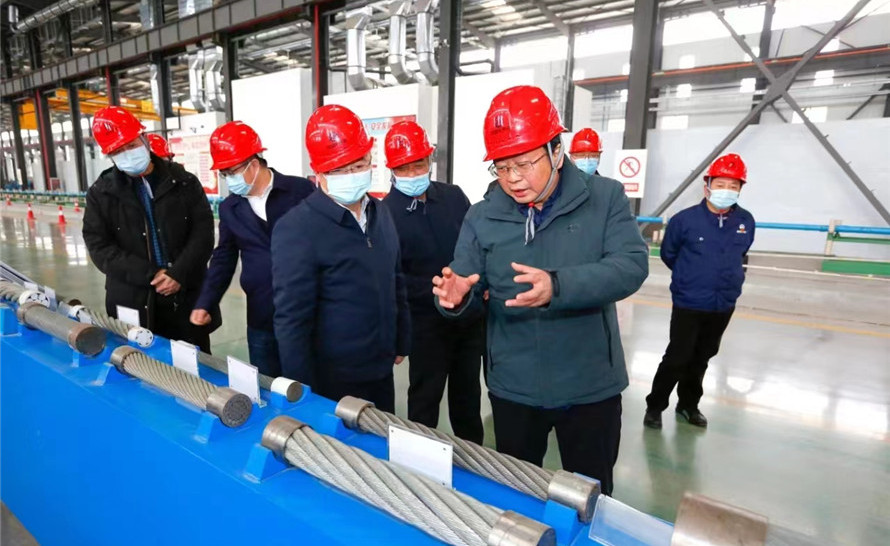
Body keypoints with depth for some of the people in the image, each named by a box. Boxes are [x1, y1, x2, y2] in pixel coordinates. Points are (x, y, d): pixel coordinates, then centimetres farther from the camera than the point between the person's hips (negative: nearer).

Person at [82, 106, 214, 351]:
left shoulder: (184, 182, 2)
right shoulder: (101, 193, 4)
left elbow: (203, 231, -3)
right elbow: (99, 248, -2)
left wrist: (179, 273, -15)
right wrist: (149, 275, -13)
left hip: (187, 295, 0)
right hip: (132, 302, 1)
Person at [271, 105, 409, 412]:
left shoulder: (379, 212, 2)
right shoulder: (296, 229, -19)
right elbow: (292, 321, -18)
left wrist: (402, 341, 14)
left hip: (381, 369, 7)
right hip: (332, 381, -6)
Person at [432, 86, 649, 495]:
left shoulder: (605, 198, -7)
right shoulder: (482, 218, -3)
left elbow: (630, 265, -19)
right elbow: (472, 293, -4)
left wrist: (558, 286, -35)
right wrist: (456, 298, -29)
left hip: (591, 386, -1)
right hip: (512, 388, 2)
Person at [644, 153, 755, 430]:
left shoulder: (745, 221, -4)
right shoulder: (685, 219, -16)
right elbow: (668, 254, 0)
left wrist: (730, 278, 13)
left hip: (723, 306, 4)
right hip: (687, 304, -4)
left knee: (701, 358, 17)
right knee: (677, 358, 1)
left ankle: (688, 405, 35)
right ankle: (655, 406, 18)